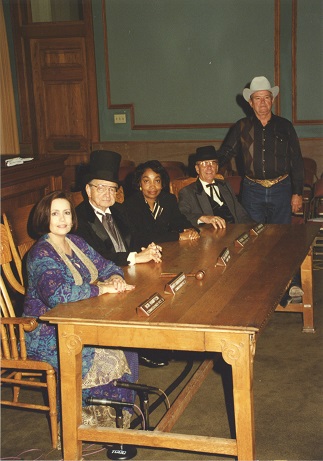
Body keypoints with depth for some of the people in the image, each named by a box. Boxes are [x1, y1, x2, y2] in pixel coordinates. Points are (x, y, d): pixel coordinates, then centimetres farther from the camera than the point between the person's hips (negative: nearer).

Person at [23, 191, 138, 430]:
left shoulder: (75, 242, 7)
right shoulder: (42, 253, -18)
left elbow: (106, 266, 14)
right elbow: (57, 294, -34)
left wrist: (116, 278, -11)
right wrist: (102, 288, -28)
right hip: (48, 336, -8)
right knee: (108, 355, -23)